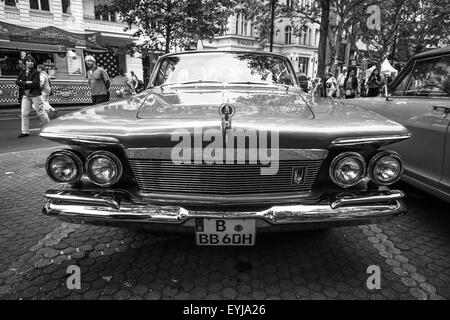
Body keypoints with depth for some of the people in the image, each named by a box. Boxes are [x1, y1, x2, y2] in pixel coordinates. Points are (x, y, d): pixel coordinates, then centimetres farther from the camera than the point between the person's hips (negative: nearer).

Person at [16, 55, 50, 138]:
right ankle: (25, 131, 7)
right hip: (26, 95, 5)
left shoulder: (35, 72, -6)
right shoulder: (22, 72, 10)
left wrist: (23, 85, -9)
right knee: (24, 113, 2)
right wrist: (26, 83, -14)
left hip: (36, 95, -5)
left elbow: (35, 83, -17)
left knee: (41, 112, 0)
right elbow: (17, 82, 2)